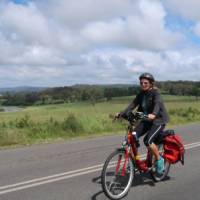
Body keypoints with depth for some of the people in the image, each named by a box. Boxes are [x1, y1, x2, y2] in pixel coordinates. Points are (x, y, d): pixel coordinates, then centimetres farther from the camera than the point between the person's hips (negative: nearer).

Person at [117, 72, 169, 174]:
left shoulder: (155, 92, -13)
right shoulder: (141, 93, 6)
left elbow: (157, 104, -32)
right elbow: (133, 104, -2)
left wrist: (153, 114, -53)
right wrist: (121, 113, -14)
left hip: (158, 120, -6)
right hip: (146, 120, 6)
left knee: (148, 140, -25)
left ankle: (159, 160, 1)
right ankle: (136, 161, 0)